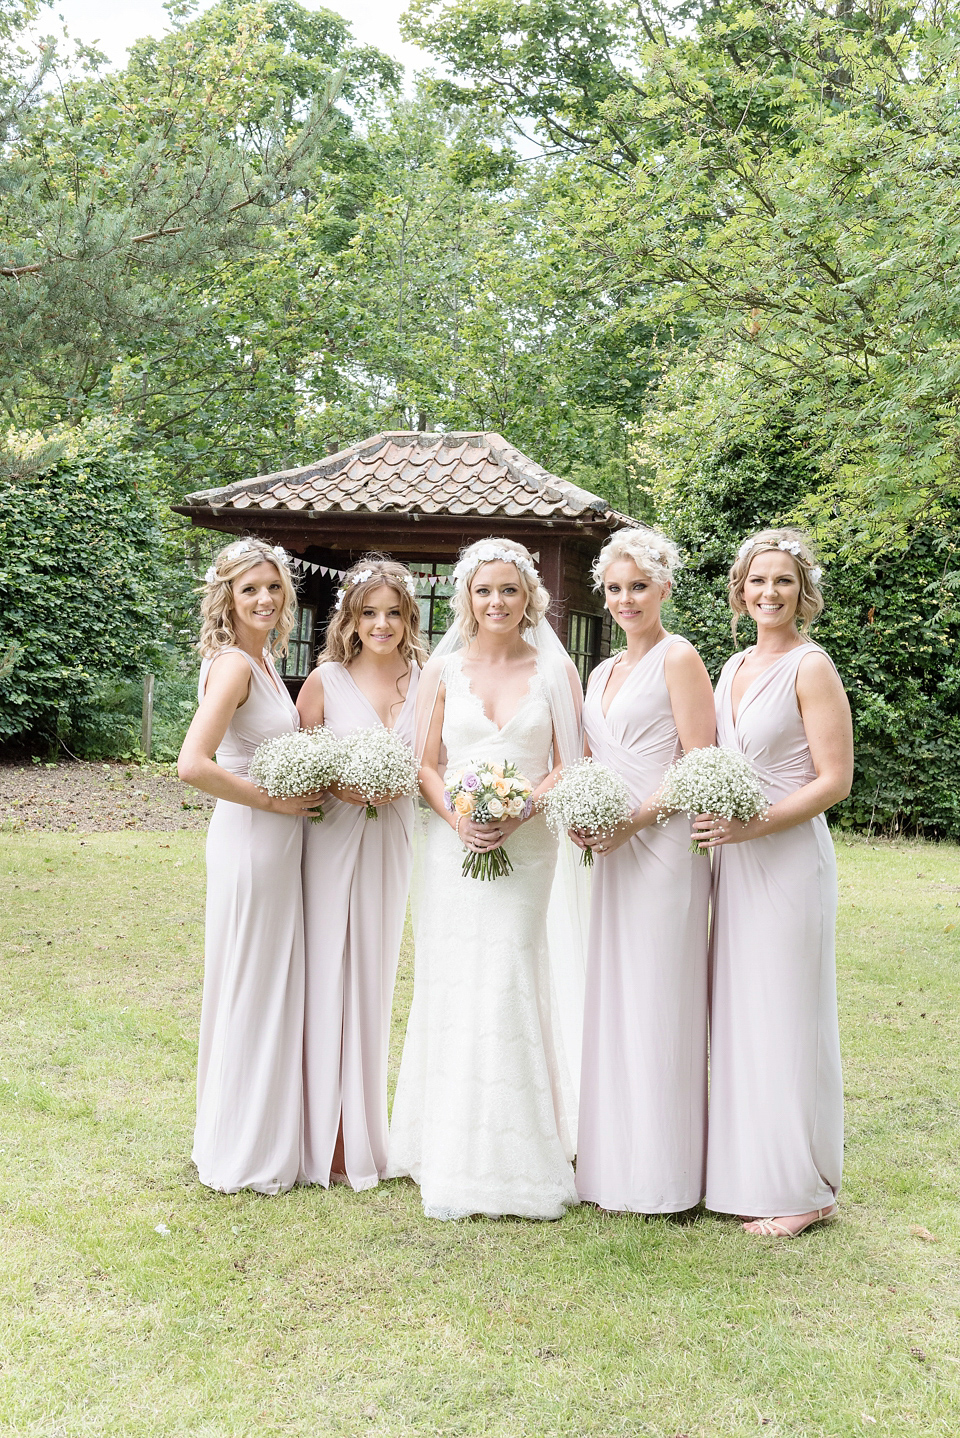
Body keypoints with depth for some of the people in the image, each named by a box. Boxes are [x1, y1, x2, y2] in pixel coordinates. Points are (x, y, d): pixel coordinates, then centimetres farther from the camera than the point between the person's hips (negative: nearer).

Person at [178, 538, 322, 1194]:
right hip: (250, 841, -9)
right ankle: (245, 1154, 16)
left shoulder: (264, 659, 11)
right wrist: (272, 799, -19)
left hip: (280, 843, 9)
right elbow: (193, 764, -28)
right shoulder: (233, 664, -18)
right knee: (251, 990, 2)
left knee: (276, 987, 17)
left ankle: (270, 1135, 31)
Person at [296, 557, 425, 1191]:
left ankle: (366, 1131, 24)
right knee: (327, 977, -1)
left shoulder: (424, 681, 4)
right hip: (333, 836, -3)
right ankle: (325, 1137, 9)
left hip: (394, 839, 3)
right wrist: (336, 785, -17)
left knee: (375, 976, 11)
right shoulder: (327, 680, -3)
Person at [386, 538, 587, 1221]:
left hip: (526, 846, -1)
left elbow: (570, 764, 2)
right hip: (454, 844, 2)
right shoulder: (444, 670, 8)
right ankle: (455, 1161, 11)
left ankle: (516, 1158, 9)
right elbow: (426, 765, 7)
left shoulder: (555, 670, 4)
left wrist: (516, 813, -14)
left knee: (509, 984, -5)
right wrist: (458, 818, -11)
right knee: (452, 985, 1)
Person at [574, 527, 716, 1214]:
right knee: (612, 998, 10)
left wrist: (635, 819, -18)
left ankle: (666, 1174, 8)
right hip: (616, 850, 8)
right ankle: (616, 1162, 20)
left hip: (665, 844, -8)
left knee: (658, 1000, -3)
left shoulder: (679, 657, -5)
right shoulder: (603, 673, 18)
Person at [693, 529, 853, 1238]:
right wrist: (714, 826, 6)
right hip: (734, 859, 8)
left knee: (786, 1019, -1)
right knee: (738, 1014, 11)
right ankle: (748, 1173, 22)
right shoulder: (735, 667, 14)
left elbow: (835, 780, -13)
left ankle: (804, 1191, 12)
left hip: (789, 857, -7)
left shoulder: (811, 667, -9)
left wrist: (751, 826, -21)